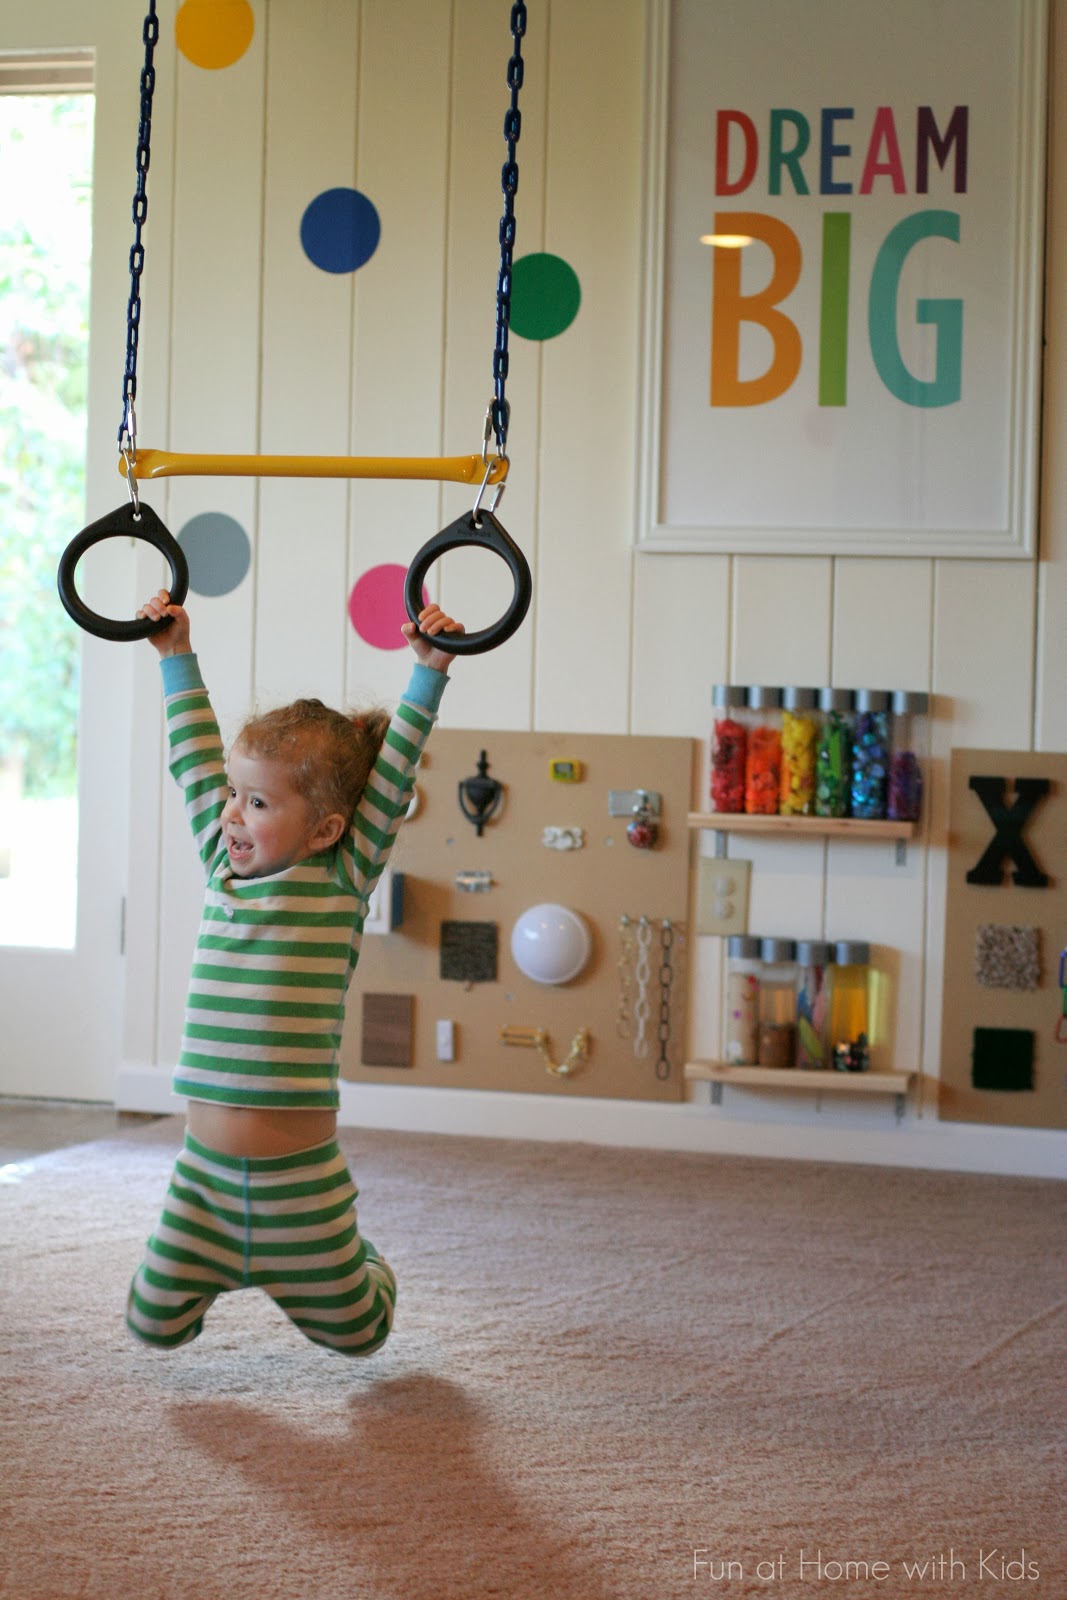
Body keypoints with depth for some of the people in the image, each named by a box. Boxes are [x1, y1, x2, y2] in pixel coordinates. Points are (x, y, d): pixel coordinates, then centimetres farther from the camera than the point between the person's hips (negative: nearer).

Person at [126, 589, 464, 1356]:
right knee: (155, 1324, 8)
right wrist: (177, 655, 17)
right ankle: (225, 1265, 38)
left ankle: (357, 1263, 43)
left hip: (301, 1172, -4)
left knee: (356, 1333, 9)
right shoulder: (224, 865, 5)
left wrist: (429, 669, -17)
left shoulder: (343, 882, -6)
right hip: (205, 1167, 4)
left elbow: (392, 777, -9)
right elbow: (196, 758, 12)